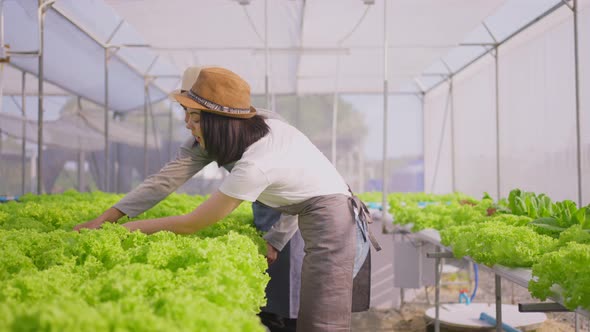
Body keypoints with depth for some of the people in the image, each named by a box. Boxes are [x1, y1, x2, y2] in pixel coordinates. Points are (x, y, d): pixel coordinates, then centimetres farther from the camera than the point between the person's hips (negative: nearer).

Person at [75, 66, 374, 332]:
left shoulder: (253, 167, -25)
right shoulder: (270, 127, 0)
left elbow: (190, 225, -14)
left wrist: (119, 228, -6)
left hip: (332, 228, -9)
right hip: (341, 220, 9)